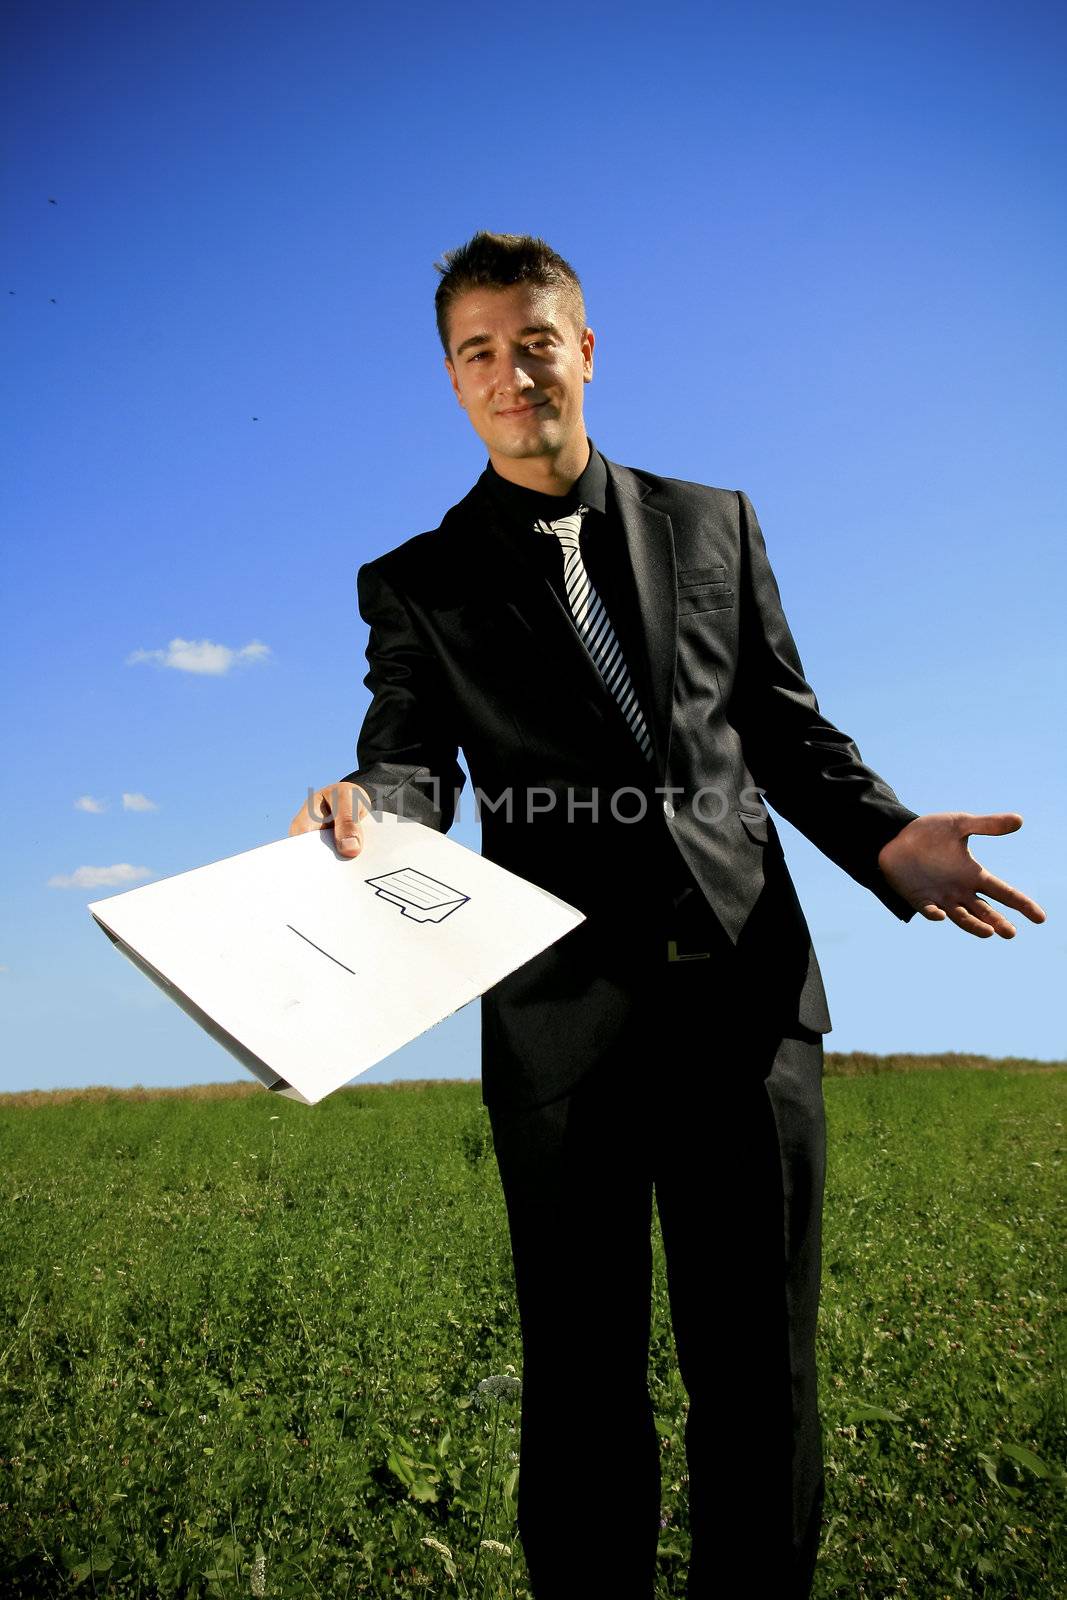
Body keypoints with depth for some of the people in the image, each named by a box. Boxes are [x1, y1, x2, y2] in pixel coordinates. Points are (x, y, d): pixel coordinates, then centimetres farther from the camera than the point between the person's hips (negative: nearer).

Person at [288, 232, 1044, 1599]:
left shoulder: (712, 523, 14)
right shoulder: (417, 585, 9)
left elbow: (789, 731, 13)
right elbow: (413, 764, -2)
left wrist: (882, 838, -4)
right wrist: (365, 810, -25)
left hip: (750, 988, 2)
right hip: (561, 1011, -1)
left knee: (760, 1369, 11)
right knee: (582, 1374, 11)